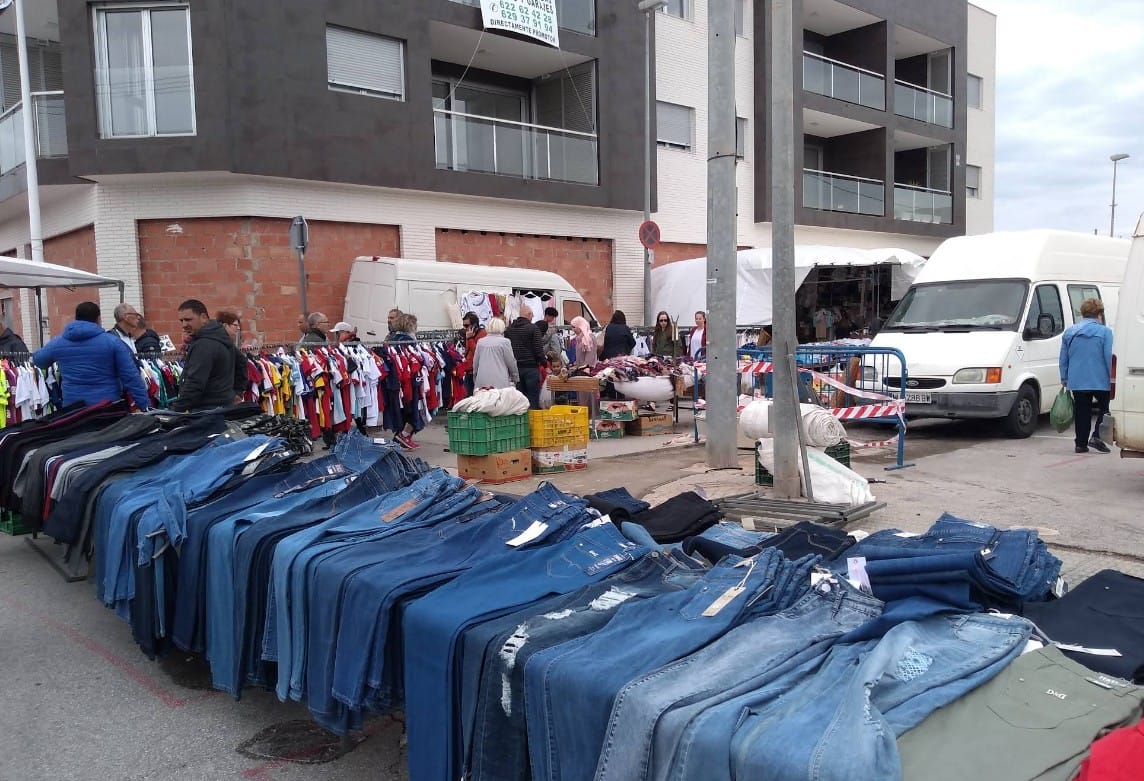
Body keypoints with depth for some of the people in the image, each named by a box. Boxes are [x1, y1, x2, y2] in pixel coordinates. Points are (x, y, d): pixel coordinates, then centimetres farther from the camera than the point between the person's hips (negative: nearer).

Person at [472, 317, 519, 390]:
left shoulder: (480, 342, 9)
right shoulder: (504, 342, -4)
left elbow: (475, 364, 14)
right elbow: (511, 363, 1)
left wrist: (475, 381, 25)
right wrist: (515, 379, 17)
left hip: (482, 383, 4)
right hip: (500, 383, -4)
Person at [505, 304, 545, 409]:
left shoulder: (508, 329, 9)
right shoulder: (533, 328, -8)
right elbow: (538, 349, -11)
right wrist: (544, 363, 0)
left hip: (515, 368, 5)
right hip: (531, 367, -5)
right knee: (533, 398, -2)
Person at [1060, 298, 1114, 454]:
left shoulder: (1069, 332, 8)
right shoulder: (1105, 332, -6)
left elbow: (1063, 358, 12)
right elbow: (1109, 357, -8)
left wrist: (1064, 378, 19)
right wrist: (1112, 378, 0)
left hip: (1077, 381, 4)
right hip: (1099, 381, -4)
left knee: (1081, 412, 9)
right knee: (1105, 407, 13)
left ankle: (1081, 443, 11)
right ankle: (1097, 436, 0)